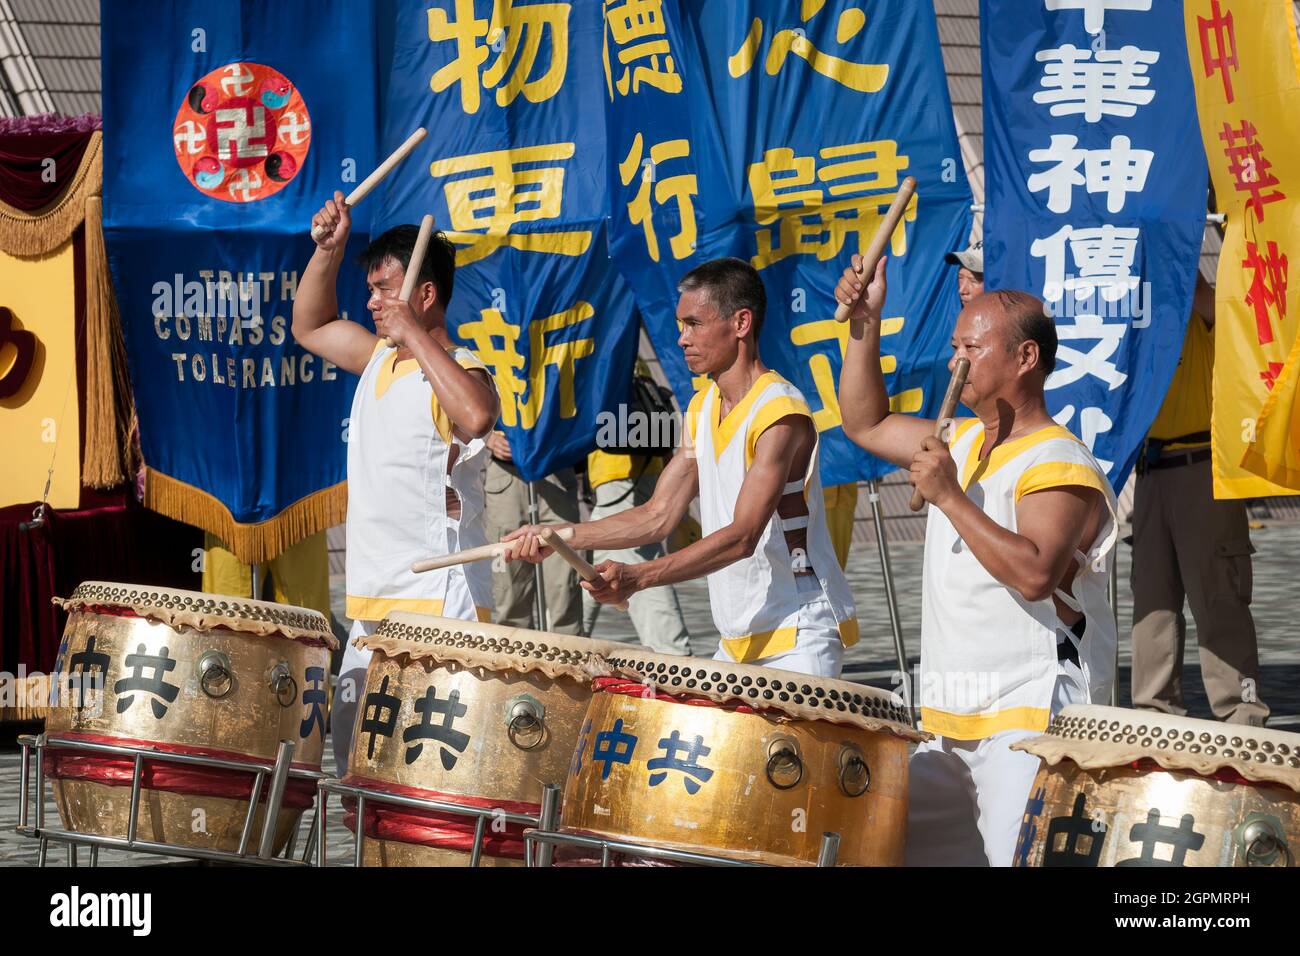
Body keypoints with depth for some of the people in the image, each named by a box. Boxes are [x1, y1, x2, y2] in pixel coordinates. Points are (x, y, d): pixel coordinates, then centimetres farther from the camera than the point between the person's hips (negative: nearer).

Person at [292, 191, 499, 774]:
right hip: (375, 605, 9)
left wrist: (415, 333, -26)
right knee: (352, 748, 12)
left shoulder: (457, 373, -12)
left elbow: (476, 417, -35)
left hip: (439, 604, -9)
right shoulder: (380, 359, 14)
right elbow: (310, 328, 30)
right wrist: (327, 250, 14)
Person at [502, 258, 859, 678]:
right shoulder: (702, 408, 11)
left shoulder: (780, 414, -17)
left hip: (801, 632, -8)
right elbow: (658, 516, 10)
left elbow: (742, 536, -25)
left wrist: (638, 577, -32)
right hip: (739, 638, 8)